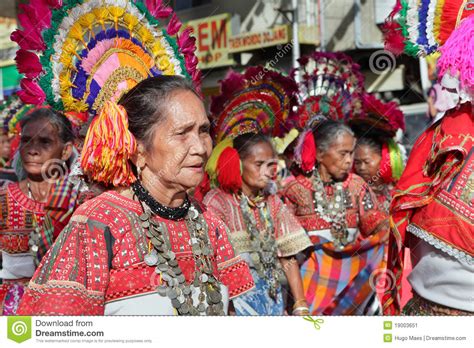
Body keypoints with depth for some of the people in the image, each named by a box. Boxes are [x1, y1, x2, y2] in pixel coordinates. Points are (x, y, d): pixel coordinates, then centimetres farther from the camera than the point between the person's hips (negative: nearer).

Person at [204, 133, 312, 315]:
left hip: (272, 298, 5)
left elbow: (288, 258, 3)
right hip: (236, 298, -4)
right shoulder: (217, 201, -10)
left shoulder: (273, 203, 6)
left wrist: (301, 307, -3)